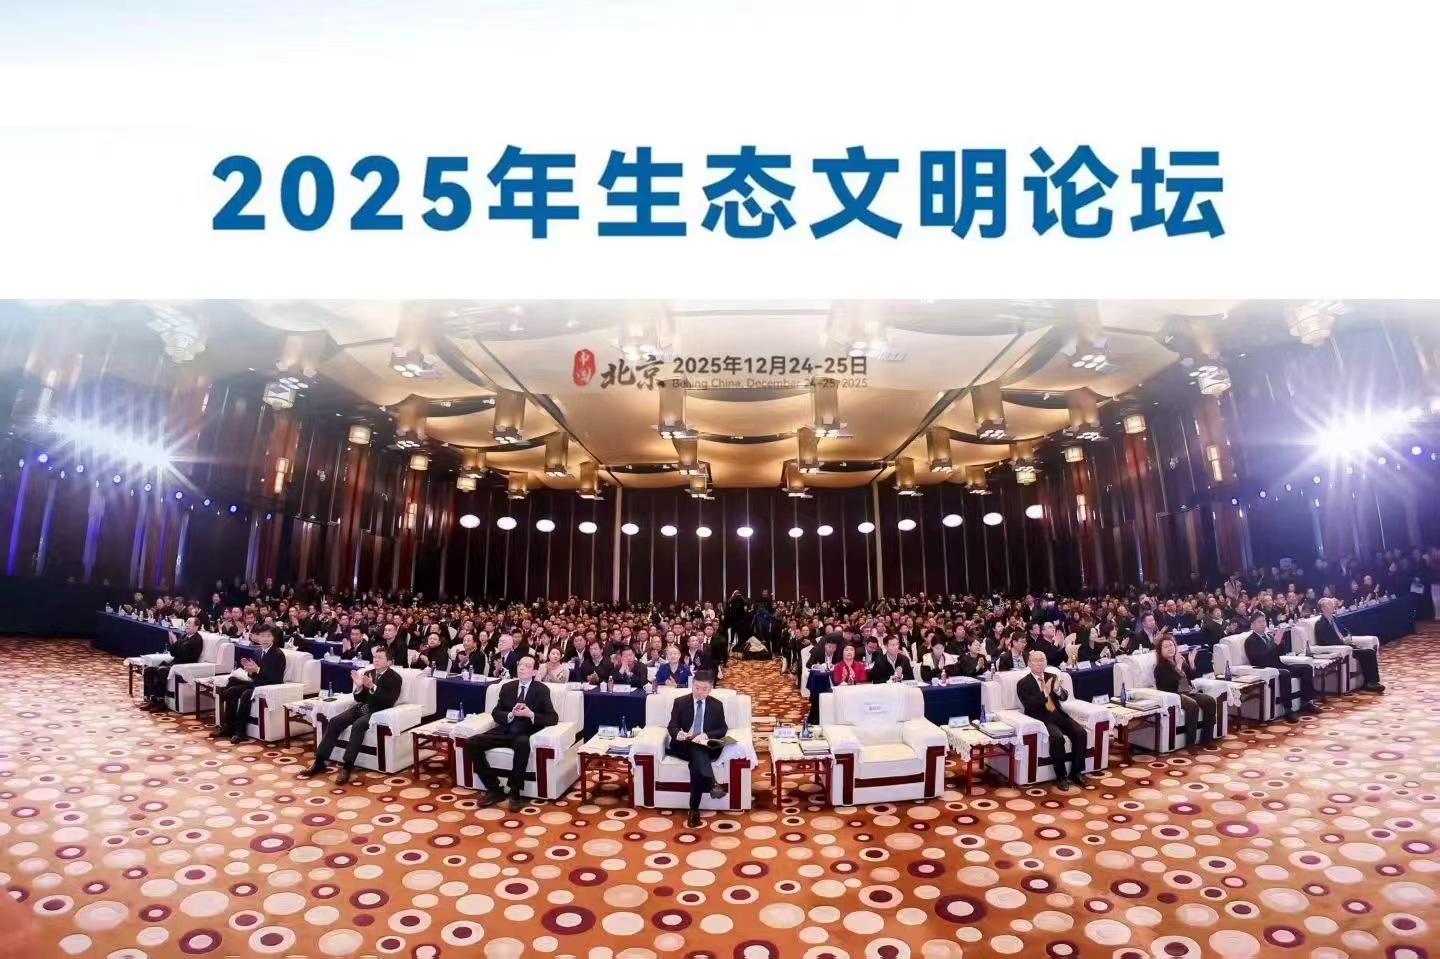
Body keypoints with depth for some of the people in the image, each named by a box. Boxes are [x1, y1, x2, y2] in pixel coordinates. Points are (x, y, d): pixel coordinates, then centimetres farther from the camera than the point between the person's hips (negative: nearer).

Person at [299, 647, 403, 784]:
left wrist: (372, 687, -27)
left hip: (377, 712, -7)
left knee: (358, 725, -34)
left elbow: (389, 701, -19)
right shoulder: (367, 673, 14)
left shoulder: (394, 678, -6)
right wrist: (359, 686, -9)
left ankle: (347, 767, -32)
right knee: (333, 722, -14)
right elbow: (359, 699, 13)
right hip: (361, 708, 7)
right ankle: (319, 762, -10)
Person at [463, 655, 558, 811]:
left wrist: (531, 714, -21)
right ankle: (494, 788, -8)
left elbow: (553, 718, -6)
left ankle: (515, 793, -23)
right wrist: (511, 714, -13)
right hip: (505, 731, 5)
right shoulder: (507, 687, 10)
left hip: (526, 734, -5)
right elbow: (495, 713, 9)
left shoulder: (542, 690, -1)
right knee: (471, 743, -17)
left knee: (522, 744, -40)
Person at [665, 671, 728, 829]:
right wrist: (678, 733, -25)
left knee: (696, 762, -36)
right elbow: (672, 726, 1)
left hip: (706, 746, 1)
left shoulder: (717, 705, 11)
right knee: (697, 751, -38)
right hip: (683, 745, -1)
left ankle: (694, 810, -41)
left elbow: (723, 730, 5)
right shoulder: (680, 702, 9)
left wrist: (706, 735, -16)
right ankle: (712, 784, -59)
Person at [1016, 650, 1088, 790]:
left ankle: (1076, 772, -4)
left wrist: (1058, 690, -18)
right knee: (1058, 738, -31)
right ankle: (1061, 776, -14)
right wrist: (1044, 692, -26)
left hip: (1058, 715, 5)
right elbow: (1028, 704, -15)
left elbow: (1065, 697, 6)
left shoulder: (1052, 677, 14)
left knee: (1080, 733, -17)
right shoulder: (1023, 683, -3)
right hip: (1040, 718, -5)